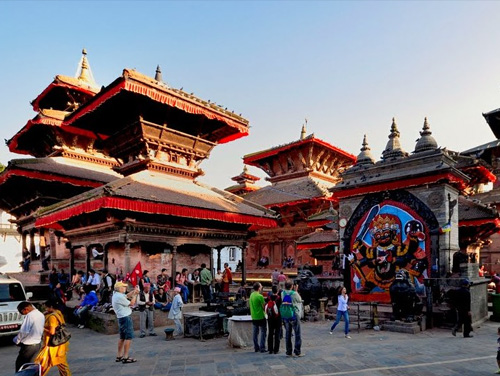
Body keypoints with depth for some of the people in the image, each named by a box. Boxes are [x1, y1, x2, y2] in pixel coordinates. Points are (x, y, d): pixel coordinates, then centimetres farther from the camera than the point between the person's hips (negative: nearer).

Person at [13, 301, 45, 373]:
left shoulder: (30, 316, -20)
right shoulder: (41, 315, 5)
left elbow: (23, 331, -20)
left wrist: (16, 340, -4)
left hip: (28, 346, -8)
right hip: (37, 344, 8)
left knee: (19, 364, 10)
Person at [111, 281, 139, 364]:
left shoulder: (116, 295, 10)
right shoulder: (119, 296, -20)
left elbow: (127, 296, 19)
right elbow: (131, 303, -14)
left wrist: (134, 291, 5)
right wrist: (135, 294, -4)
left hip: (122, 318, 10)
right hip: (126, 318, -10)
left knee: (122, 337, 16)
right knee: (128, 337, -7)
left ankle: (119, 356, 22)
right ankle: (125, 357, -6)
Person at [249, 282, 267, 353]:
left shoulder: (251, 295, 4)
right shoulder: (260, 296, -18)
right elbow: (264, 306, -15)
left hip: (254, 317, 7)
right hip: (261, 316, -7)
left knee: (255, 332, 13)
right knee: (263, 332, 2)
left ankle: (256, 347, 18)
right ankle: (262, 348, 1)